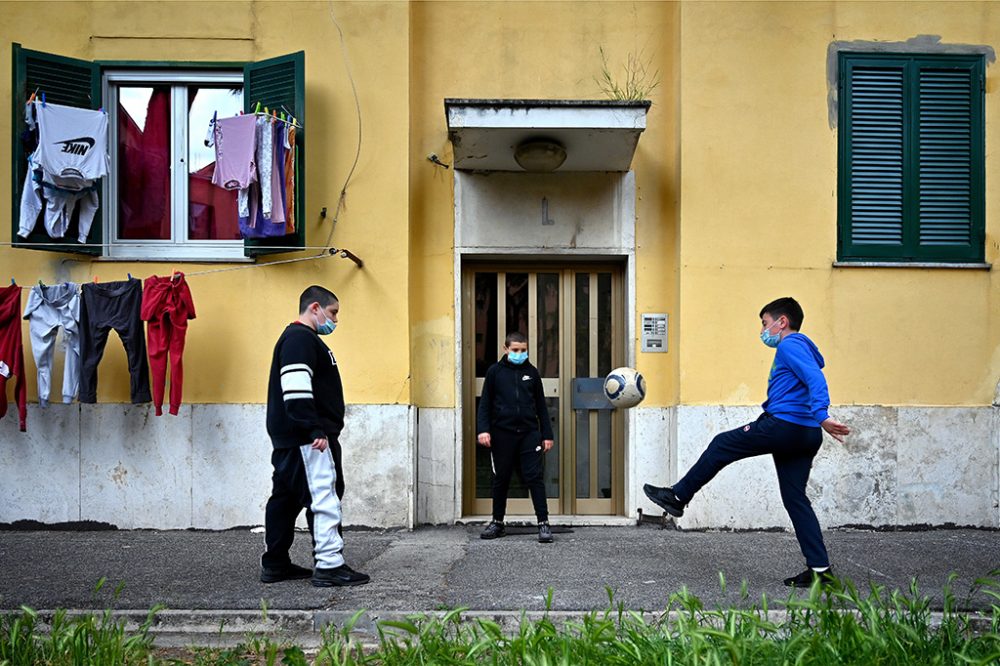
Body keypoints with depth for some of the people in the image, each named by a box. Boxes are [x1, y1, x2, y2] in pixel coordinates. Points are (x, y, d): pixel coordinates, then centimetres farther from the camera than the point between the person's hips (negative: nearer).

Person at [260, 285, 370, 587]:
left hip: (291, 438, 11)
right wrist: (315, 430, -24)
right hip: (306, 438, -11)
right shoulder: (300, 338, -11)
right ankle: (330, 565, -10)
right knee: (323, 496, -10)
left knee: (286, 498, 13)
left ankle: (275, 564, 19)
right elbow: (296, 389, -23)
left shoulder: (303, 338, 23)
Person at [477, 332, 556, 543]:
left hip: (529, 433, 0)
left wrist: (547, 434, 9)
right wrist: (483, 429, -8)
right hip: (502, 433, 0)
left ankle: (543, 523, 0)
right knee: (501, 479, 9)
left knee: (534, 477, -3)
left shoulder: (531, 372, 9)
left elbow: (541, 405, 12)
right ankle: (497, 522, 21)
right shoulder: (495, 371, 4)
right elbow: (485, 403, 4)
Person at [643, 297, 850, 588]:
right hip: (806, 436, 9)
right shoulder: (799, 348, 25)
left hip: (782, 426, -9)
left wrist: (822, 416, -34)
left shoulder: (790, 345, -5)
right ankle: (820, 568, 4)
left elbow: (815, 379, -21)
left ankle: (678, 497, 16)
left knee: (722, 446, 6)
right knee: (795, 499, 8)